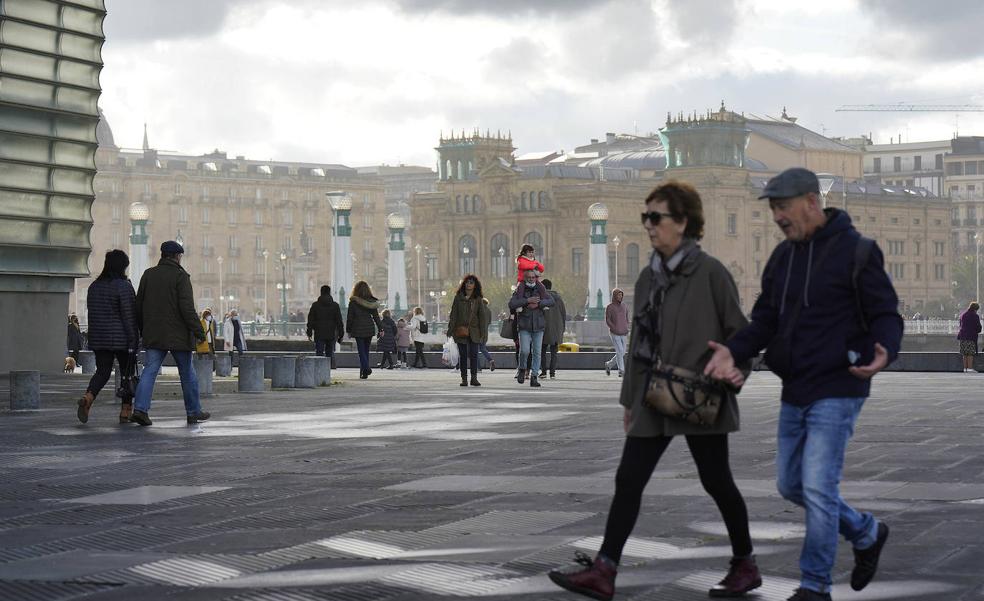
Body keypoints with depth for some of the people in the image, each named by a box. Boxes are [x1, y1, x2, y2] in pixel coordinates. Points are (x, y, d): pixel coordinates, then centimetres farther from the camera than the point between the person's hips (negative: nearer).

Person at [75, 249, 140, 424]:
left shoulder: (94, 286, 9)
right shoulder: (123, 286, -11)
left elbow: (92, 313, 14)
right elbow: (128, 316, -14)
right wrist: (132, 341, -13)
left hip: (98, 338, 5)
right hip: (121, 338, -5)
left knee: (102, 371, 10)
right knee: (127, 373, 8)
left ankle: (87, 398, -17)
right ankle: (126, 412, 8)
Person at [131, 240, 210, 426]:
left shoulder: (148, 274, 9)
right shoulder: (180, 276, -8)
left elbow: (139, 305, 12)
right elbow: (187, 307, -16)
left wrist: (143, 330, 20)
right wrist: (198, 331, -12)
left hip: (153, 334, 4)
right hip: (177, 334, -4)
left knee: (150, 370, -1)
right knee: (187, 373, 9)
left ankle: (140, 409, -17)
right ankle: (194, 412, 17)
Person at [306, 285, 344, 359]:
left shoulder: (315, 305, 1)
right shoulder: (335, 305, 1)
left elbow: (310, 320, 2)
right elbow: (339, 321, 1)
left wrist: (309, 333, 7)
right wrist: (341, 334, 6)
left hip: (319, 335, -1)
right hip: (332, 335, 1)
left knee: (319, 354, -3)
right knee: (330, 354, 8)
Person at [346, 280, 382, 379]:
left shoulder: (353, 301, -6)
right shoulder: (372, 301, 3)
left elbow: (350, 317, -3)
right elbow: (376, 316, 5)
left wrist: (348, 330, 6)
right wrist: (380, 329, 11)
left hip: (358, 329, -3)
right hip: (370, 328, 3)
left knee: (361, 350, -3)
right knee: (366, 349, 12)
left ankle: (366, 368, -24)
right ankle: (363, 372, 15)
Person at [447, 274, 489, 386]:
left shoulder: (478, 299, 6)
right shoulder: (458, 298, 7)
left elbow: (482, 317, 5)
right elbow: (453, 314, 6)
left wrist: (482, 332, -1)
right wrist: (451, 329, -1)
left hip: (473, 331, -1)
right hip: (461, 331, 1)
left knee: (474, 354, -7)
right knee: (463, 355, 2)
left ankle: (474, 378, -3)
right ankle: (464, 378, 6)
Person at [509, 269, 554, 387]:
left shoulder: (541, 290, 6)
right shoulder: (519, 290, 1)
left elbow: (551, 301, -6)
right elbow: (511, 304, -13)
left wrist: (538, 304, -19)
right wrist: (527, 300, -21)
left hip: (538, 326, 2)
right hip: (524, 326, -2)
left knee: (537, 352, 1)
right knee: (524, 350, -13)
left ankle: (534, 377, 7)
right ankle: (522, 369, 15)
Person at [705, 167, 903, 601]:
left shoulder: (856, 251, -10)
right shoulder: (783, 257, 10)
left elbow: (886, 316, -11)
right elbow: (765, 321, 9)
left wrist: (883, 353, -33)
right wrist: (732, 351, -11)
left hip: (837, 391, -8)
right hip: (795, 393, 8)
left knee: (818, 488, -8)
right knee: (790, 484, 14)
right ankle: (866, 533, 35)